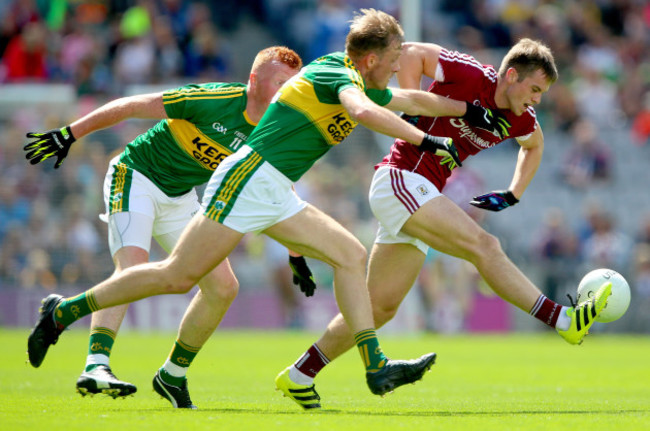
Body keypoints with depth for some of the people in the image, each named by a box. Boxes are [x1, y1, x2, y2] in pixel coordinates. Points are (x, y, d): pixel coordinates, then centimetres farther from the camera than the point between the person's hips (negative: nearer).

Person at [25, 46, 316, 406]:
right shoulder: (213, 100, -24)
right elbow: (129, 106, -19)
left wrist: (297, 255, 10)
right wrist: (69, 134, -19)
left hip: (181, 198, 7)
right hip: (136, 177, -7)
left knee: (223, 287, -1)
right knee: (132, 267, -28)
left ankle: (173, 374, 14)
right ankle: (95, 367, -39)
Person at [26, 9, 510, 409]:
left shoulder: (365, 85, 18)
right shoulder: (338, 73, -11)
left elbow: (412, 99, 36)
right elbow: (362, 110, -33)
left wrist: (468, 109, 40)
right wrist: (426, 140, -33)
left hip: (275, 197, 10)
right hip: (248, 179, -10)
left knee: (352, 256, 0)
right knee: (178, 276, -10)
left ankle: (376, 366, -6)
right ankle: (63, 311, -1)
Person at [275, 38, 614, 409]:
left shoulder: (520, 120, 7)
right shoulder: (471, 76, -14)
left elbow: (535, 145, 30)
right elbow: (412, 52, -8)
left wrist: (513, 195, 19)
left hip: (423, 197, 9)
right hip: (401, 179, -9)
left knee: (380, 308, 7)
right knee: (483, 245, -22)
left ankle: (300, 375, 13)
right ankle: (565, 320, -27)